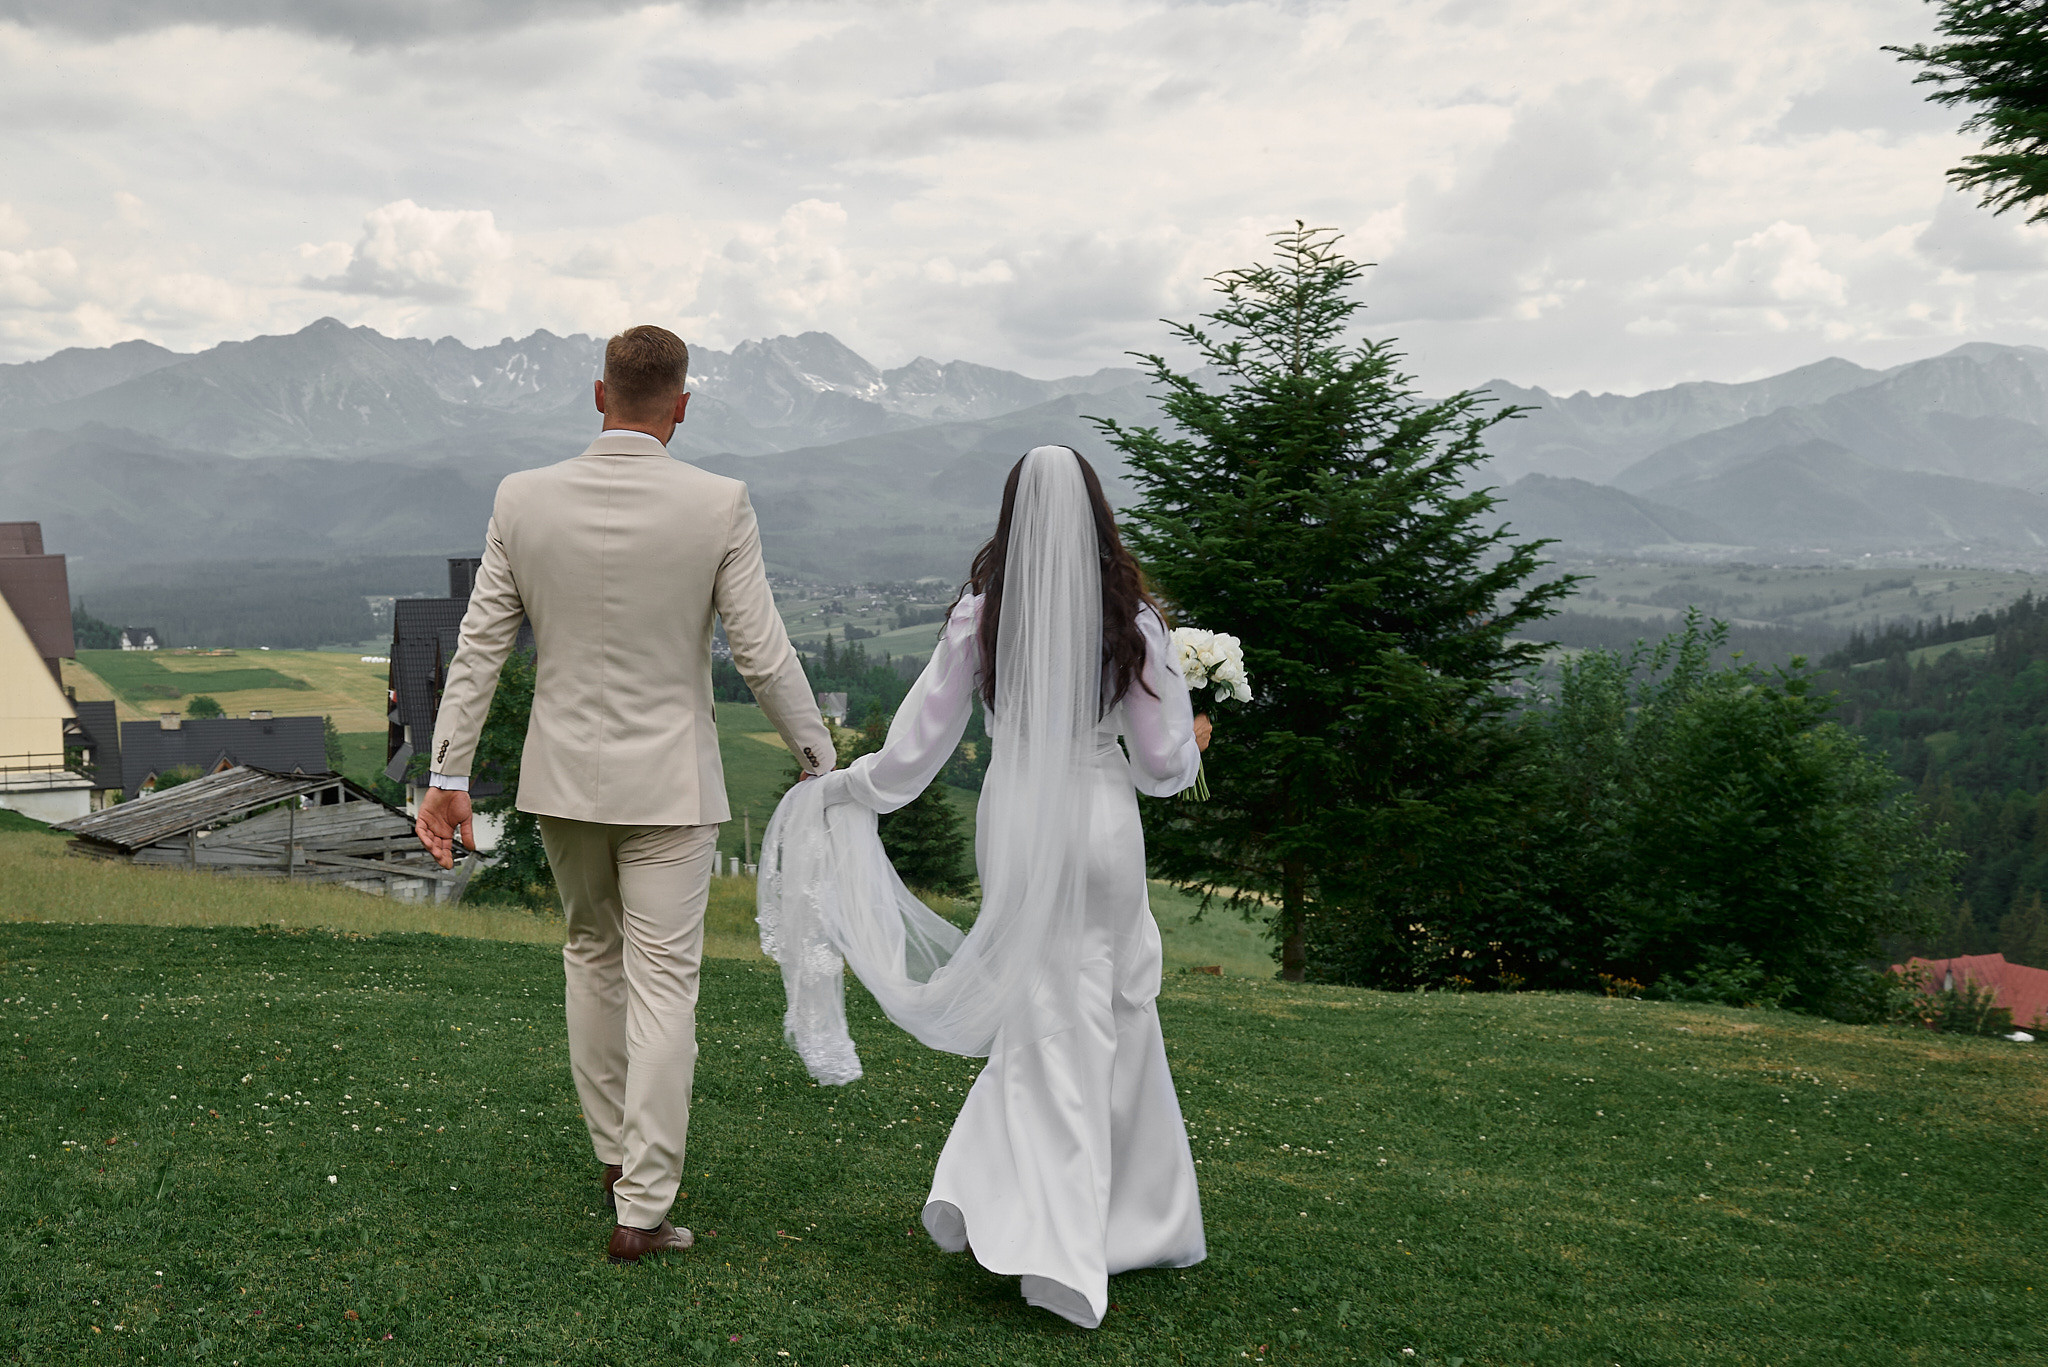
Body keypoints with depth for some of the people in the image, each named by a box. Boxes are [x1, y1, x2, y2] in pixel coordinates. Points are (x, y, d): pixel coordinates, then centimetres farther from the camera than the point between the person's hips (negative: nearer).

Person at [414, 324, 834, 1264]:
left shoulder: (523, 499, -5)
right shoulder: (718, 506, -13)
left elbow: (479, 646, -3)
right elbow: (763, 654, -10)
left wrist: (449, 778, 2)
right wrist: (820, 765, 3)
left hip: (564, 773, 3)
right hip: (667, 781, -3)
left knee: (591, 954, 23)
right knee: (662, 985, 3)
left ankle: (618, 1153, 34)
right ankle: (640, 1209, 4)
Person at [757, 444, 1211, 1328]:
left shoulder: (980, 617, -4)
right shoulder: (1130, 618, -6)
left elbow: (917, 748, 0)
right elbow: (1163, 763, -4)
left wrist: (840, 790, 17)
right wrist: (1190, 746, 19)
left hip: (1013, 823, 1)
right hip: (1101, 824, -1)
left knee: (1050, 1020, 16)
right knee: (1105, 1015, 13)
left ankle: (977, 1192, 9)